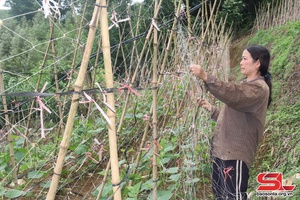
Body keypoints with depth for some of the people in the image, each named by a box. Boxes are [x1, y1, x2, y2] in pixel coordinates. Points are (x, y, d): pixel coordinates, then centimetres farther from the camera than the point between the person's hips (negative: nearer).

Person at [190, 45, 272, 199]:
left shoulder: (259, 88, -11)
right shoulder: (245, 85, 20)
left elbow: (233, 94, -32)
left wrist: (205, 77, -38)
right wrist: (211, 109, 13)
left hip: (235, 154, -9)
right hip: (222, 150, 10)